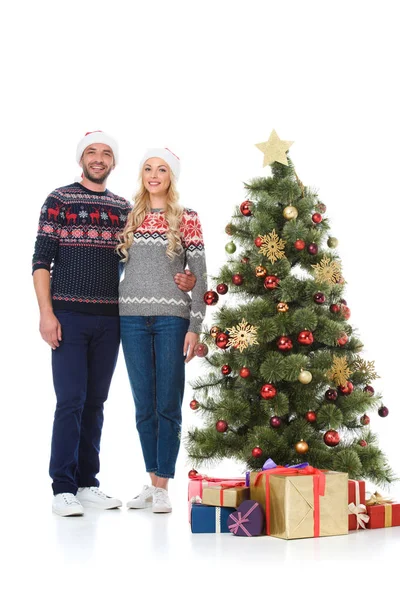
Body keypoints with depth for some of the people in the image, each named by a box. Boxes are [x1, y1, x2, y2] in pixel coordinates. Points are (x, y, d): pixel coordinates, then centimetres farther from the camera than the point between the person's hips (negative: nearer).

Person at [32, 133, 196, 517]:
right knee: (70, 401, -6)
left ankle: (87, 483, 16)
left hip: (109, 319, 4)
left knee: (95, 403, 8)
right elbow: (41, 260, -3)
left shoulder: (123, 208, 13)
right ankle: (63, 489, 1)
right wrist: (46, 313, -12)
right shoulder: (59, 200, 1)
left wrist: (181, 279, -3)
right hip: (69, 317, -4)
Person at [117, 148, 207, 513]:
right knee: (144, 405, 7)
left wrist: (195, 326, -6)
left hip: (172, 318, -3)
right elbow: (119, 264, 15)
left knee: (168, 405, -1)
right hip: (133, 318, 3)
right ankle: (153, 481, 17)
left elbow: (199, 275, 0)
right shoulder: (130, 218, 11)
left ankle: (163, 486, 7)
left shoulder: (187, 219, 2)